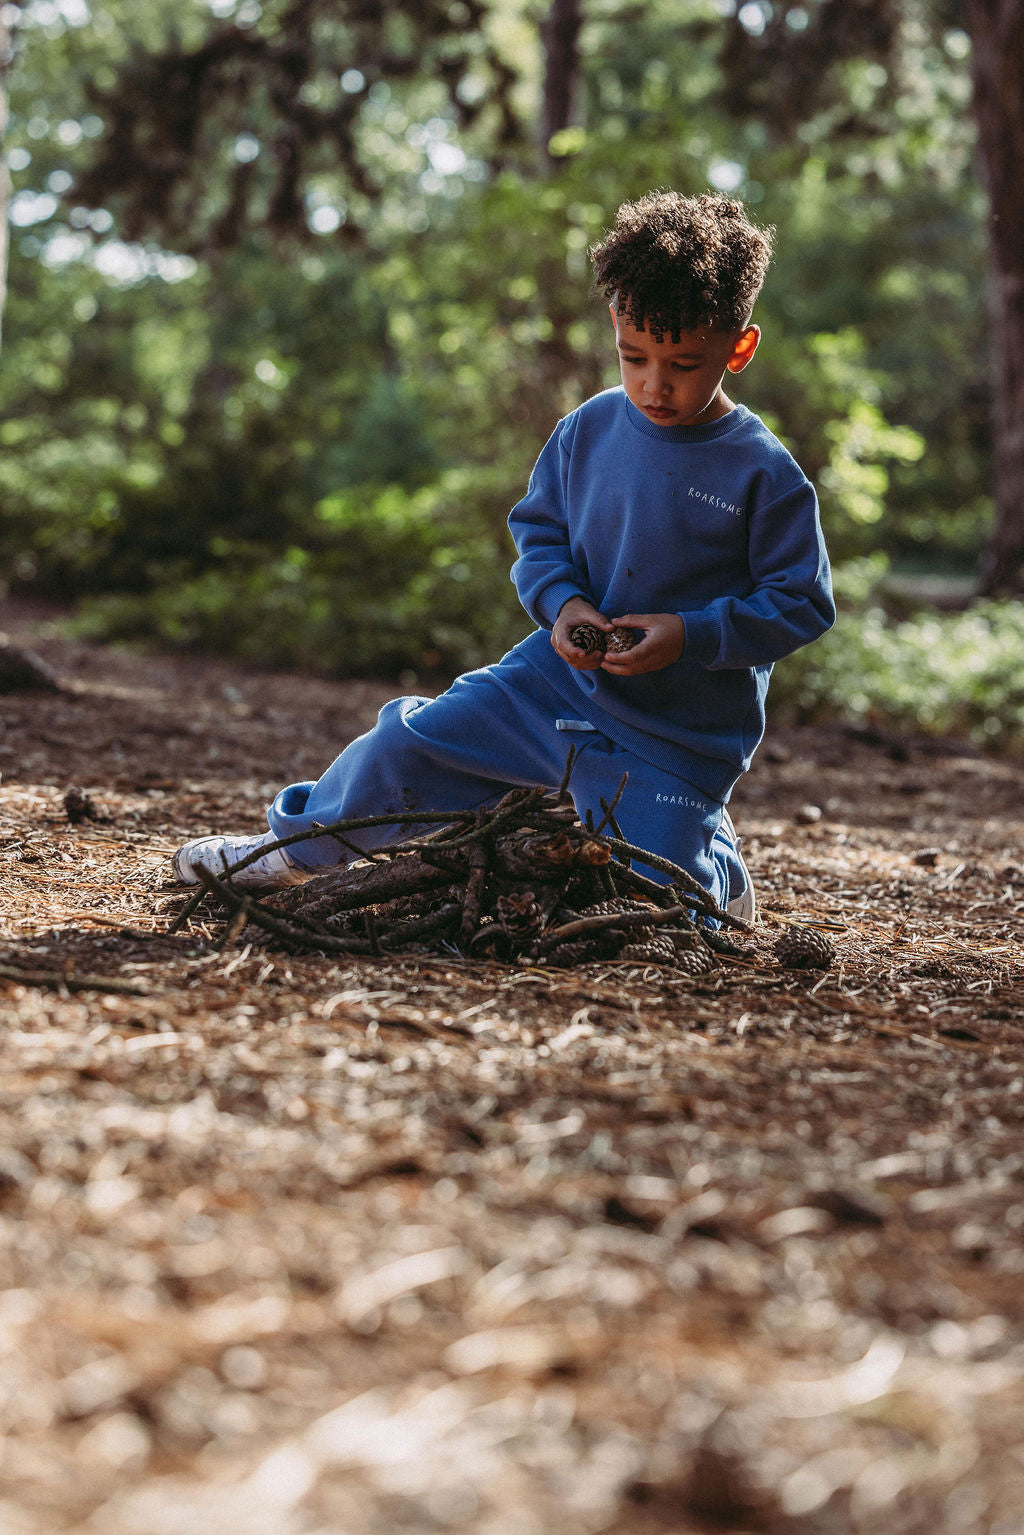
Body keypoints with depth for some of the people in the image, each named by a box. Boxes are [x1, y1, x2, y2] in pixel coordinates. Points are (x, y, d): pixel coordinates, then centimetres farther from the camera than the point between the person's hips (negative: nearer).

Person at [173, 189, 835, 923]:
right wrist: (562, 603, -11)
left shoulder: (765, 476, -15)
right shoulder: (589, 431, -2)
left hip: (680, 734, -3)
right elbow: (539, 531, 10)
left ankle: (717, 868, 27)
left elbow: (802, 602, -10)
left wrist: (689, 635, -22)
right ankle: (297, 847, 24)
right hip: (560, 675, 4)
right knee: (412, 744, -3)